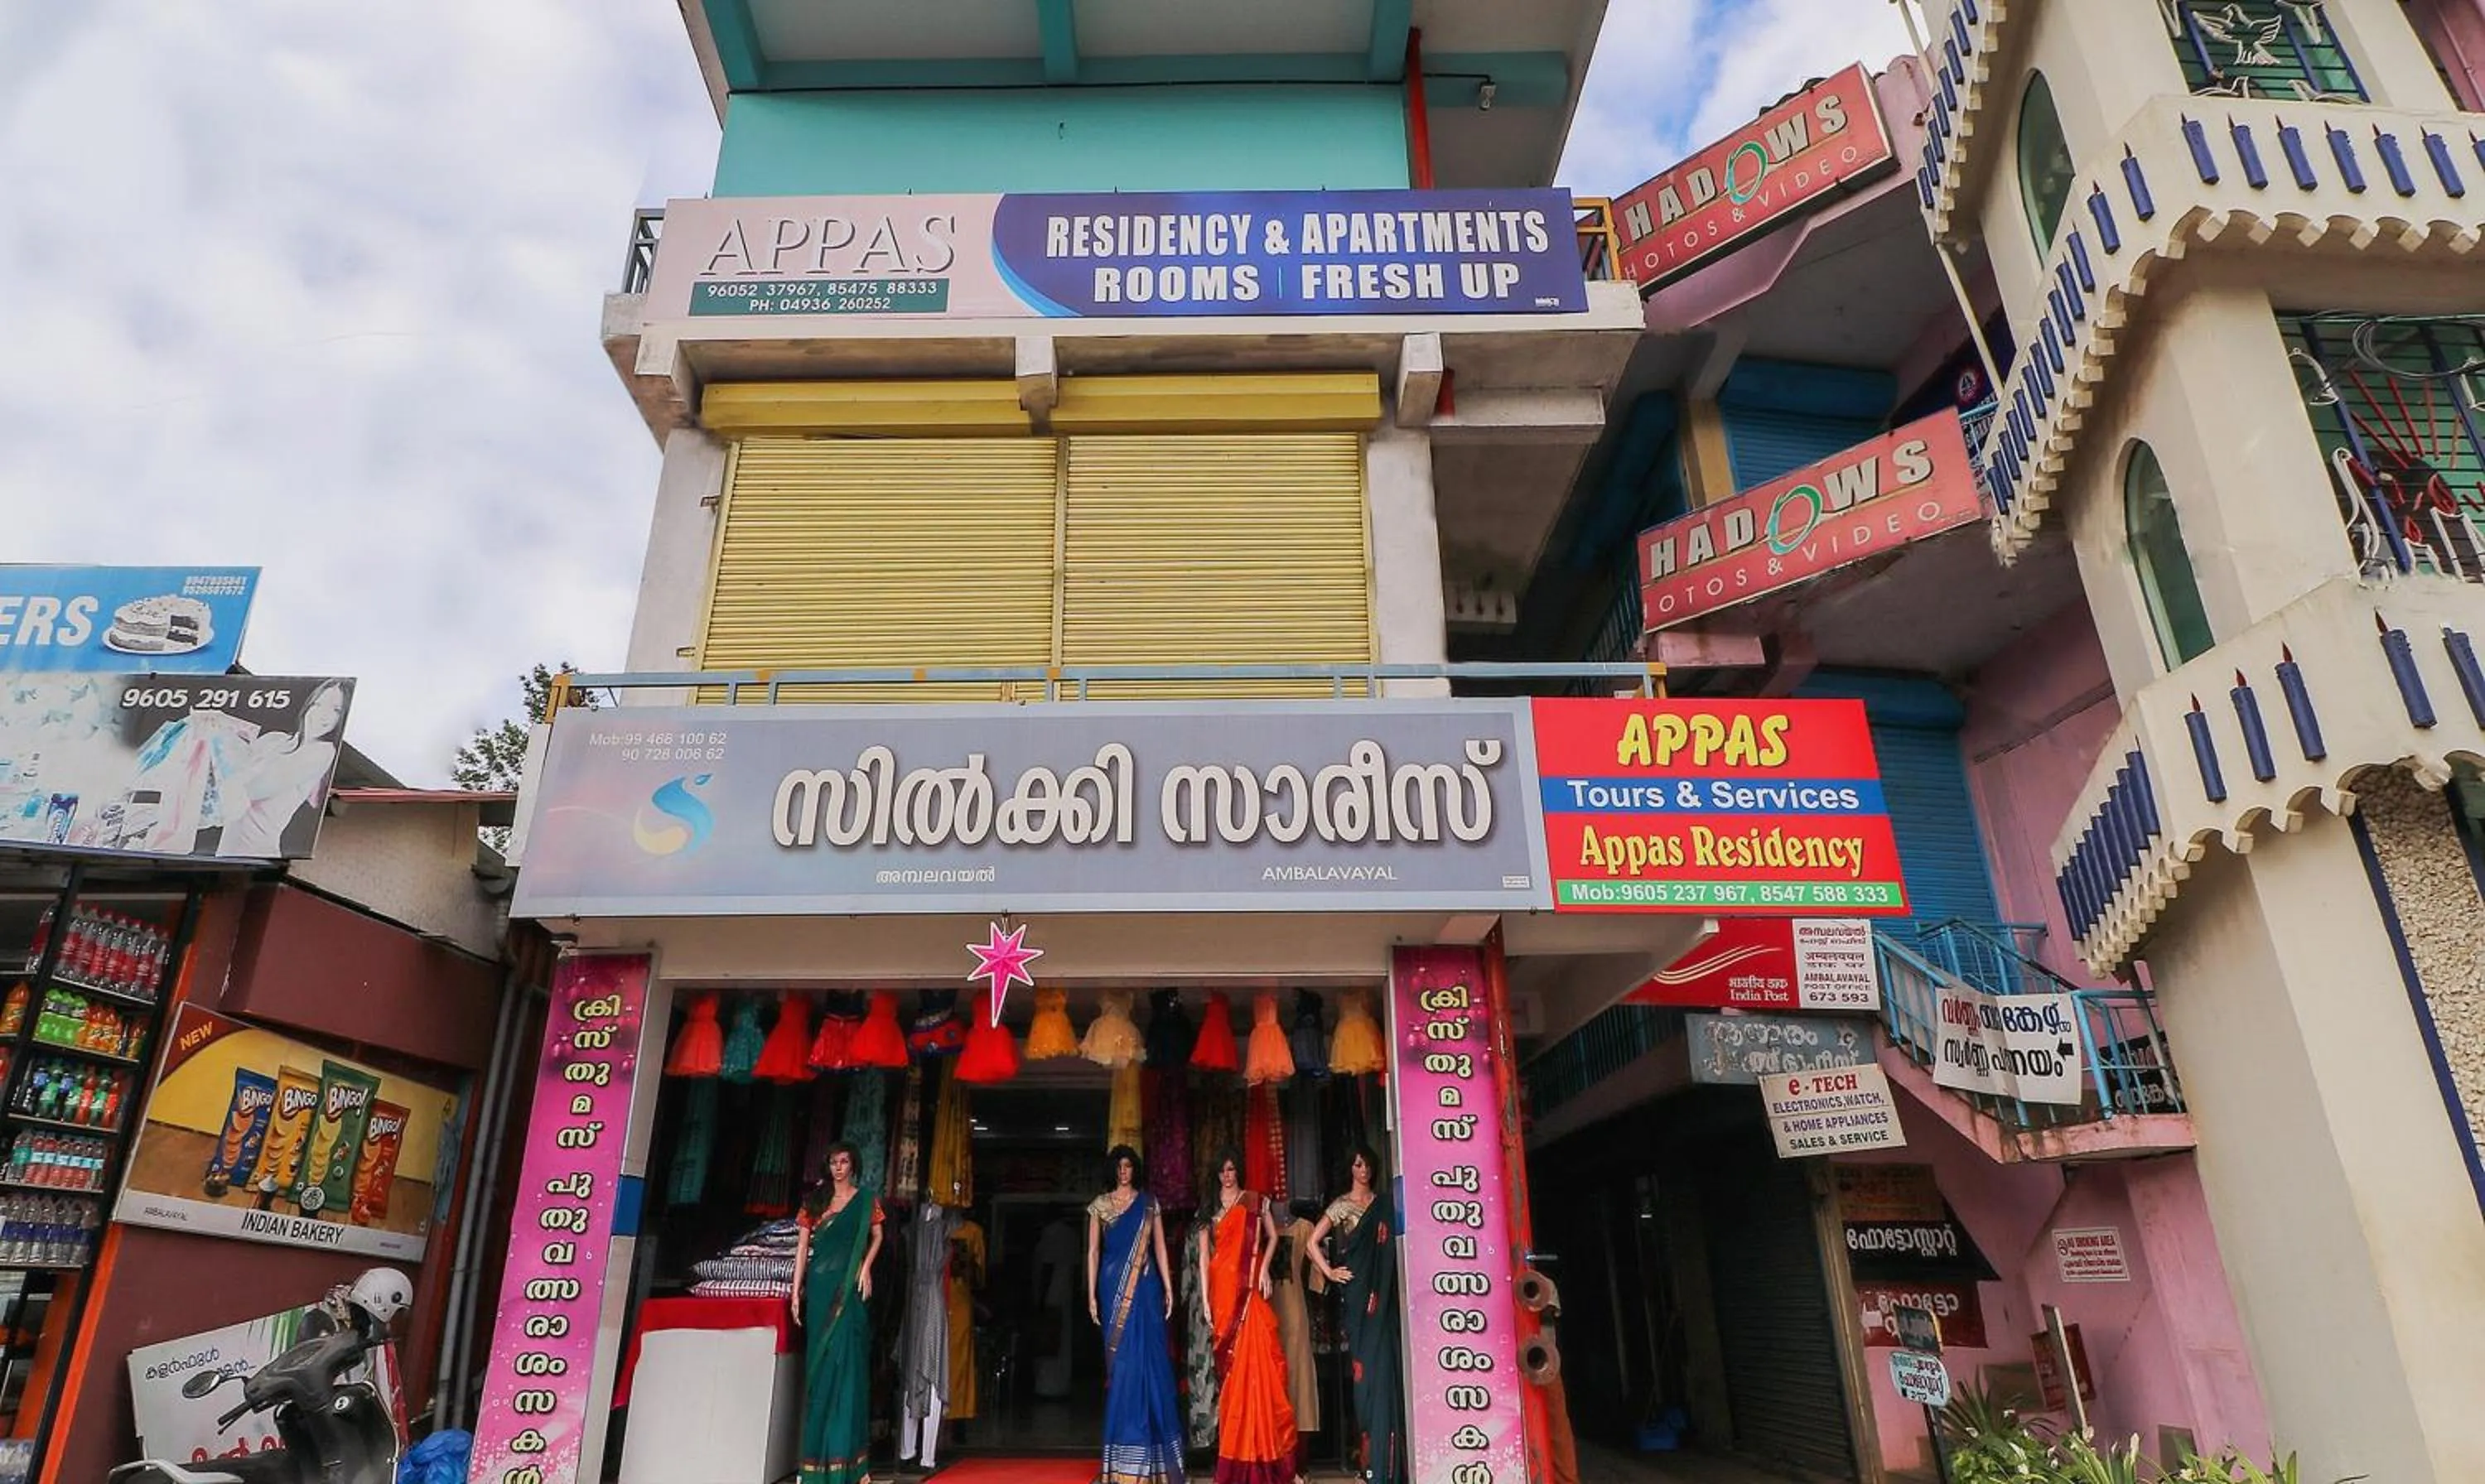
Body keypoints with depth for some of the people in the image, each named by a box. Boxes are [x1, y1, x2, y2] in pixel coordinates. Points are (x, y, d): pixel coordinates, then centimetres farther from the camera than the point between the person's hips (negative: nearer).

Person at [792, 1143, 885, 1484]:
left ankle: (844, 1452, 1)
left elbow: (877, 1235, 9)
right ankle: (817, 1453, 13)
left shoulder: (865, 1199, 5)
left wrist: (866, 1266, -8)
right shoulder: (815, 1200, 9)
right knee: (819, 1362, 5)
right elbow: (802, 1246, 8)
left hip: (850, 1287, -2)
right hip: (820, 1287, 2)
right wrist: (796, 1290, 2)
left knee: (846, 1360, -5)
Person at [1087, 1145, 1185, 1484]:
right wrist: (1092, 1294, -2)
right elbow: (1093, 1251, 4)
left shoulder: (1149, 1203, 7)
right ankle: (1125, 1447, 11)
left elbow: (1160, 1247, 6)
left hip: (1144, 1287, 0)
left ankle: (1145, 1443, 7)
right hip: (1113, 1287, 0)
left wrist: (1168, 1288, 0)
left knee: (1146, 1359, -3)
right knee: (1121, 1362, 2)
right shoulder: (1100, 1205, 5)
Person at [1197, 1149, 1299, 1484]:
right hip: (1222, 1290, 2)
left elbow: (1272, 1236, 11)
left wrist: (1265, 1267, -6)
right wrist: (1205, 1298, 0)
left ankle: (1260, 1448, -2)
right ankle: (1233, 1452, 12)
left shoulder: (1255, 1200, 7)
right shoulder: (1210, 1208, 11)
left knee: (1255, 1360, -10)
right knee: (1230, 1366, 4)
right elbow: (1204, 1255, 7)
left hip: (1248, 1289, -2)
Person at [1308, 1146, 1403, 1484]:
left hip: (1381, 1292, 2)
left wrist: (1383, 1289, 2)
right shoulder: (1340, 1206, 5)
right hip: (1355, 1291, -2)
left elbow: (1391, 1249, 13)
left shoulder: (1382, 1206, 12)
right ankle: (1367, 1453, 2)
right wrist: (1329, 1272, -3)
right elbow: (1313, 1242, 5)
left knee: (1383, 1360, -3)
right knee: (1363, 1362, -4)